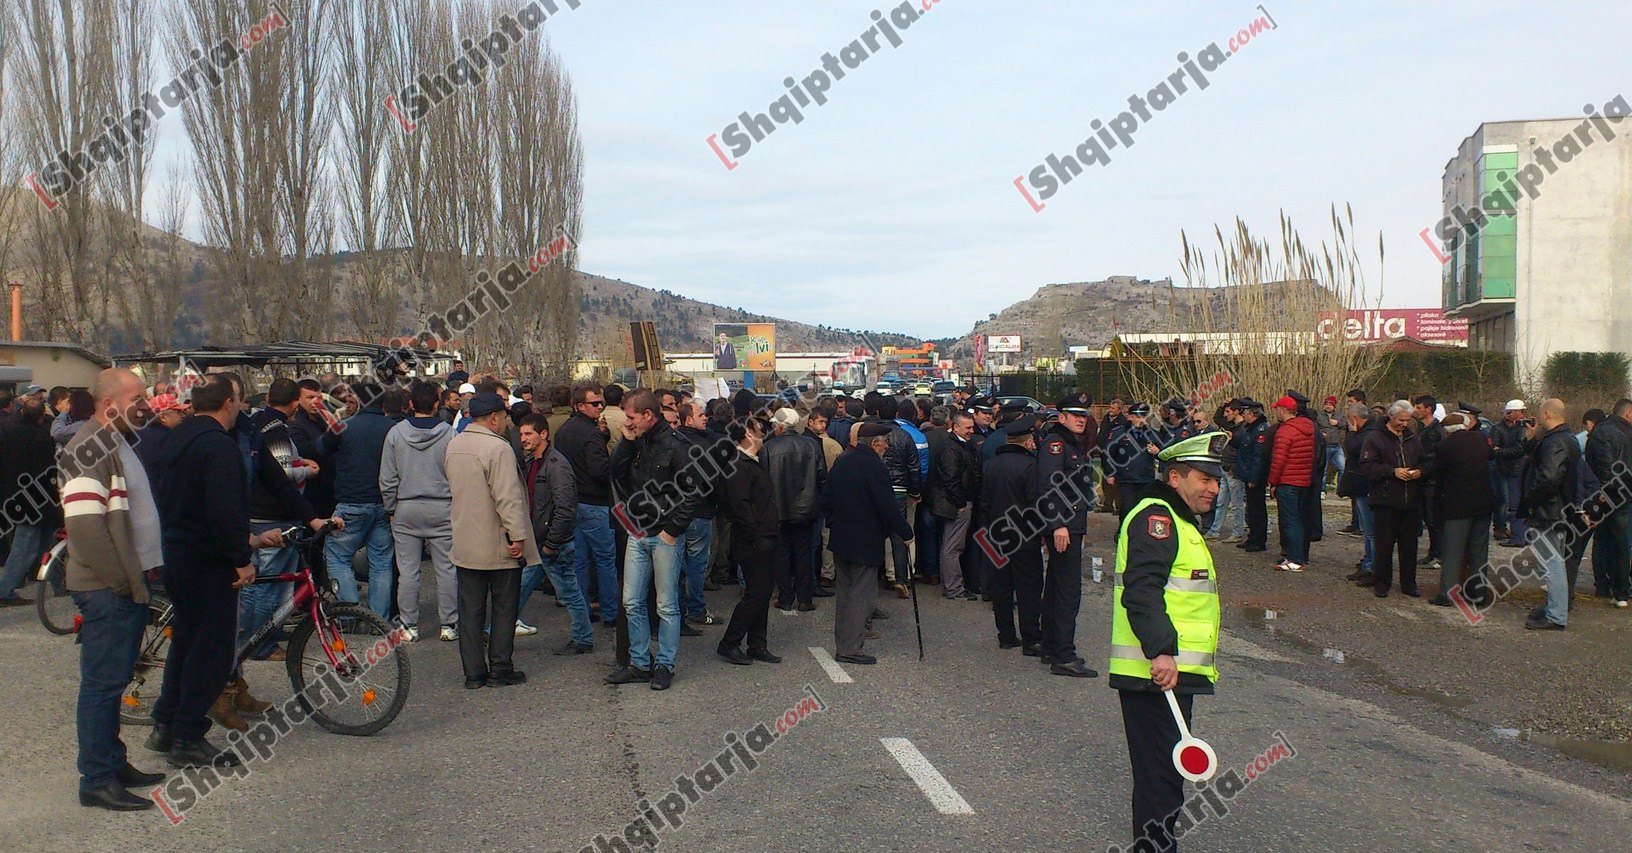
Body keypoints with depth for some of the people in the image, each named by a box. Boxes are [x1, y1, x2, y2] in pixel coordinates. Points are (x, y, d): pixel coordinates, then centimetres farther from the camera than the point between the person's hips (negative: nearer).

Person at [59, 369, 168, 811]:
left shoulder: (117, 443, 17)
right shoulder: (90, 448, -16)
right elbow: (84, 525, -24)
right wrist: (121, 580, -20)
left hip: (127, 584, 10)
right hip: (108, 590, -10)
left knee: (114, 680, 16)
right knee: (103, 682, -4)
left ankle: (114, 765, 26)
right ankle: (96, 780, 3)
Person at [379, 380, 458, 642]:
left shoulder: (396, 433, -2)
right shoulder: (449, 434, -7)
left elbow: (387, 478, 1)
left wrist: (391, 509, 12)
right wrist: (457, 507, 8)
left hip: (406, 510, 1)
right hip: (442, 510, -1)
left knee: (407, 571, 7)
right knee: (447, 569, 6)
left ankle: (409, 625, 12)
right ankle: (448, 625, 9)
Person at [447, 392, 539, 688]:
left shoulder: (453, 445, 7)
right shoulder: (498, 448, -19)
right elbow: (508, 498, -22)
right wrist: (518, 536, -18)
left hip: (464, 544, 7)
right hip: (498, 545, -7)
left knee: (470, 609, 10)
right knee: (504, 608, 6)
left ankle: (474, 672, 15)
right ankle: (500, 669, 12)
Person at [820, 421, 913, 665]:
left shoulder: (841, 462, 6)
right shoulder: (875, 467, -18)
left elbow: (825, 498, 12)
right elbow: (889, 507, -18)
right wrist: (906, 533, -7)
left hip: (840, 539, 8)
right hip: (866, 543, -8)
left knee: (844, 592, 17)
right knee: (862, 595, -1)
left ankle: (842, 644, 24)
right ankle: (852, 648, 0)